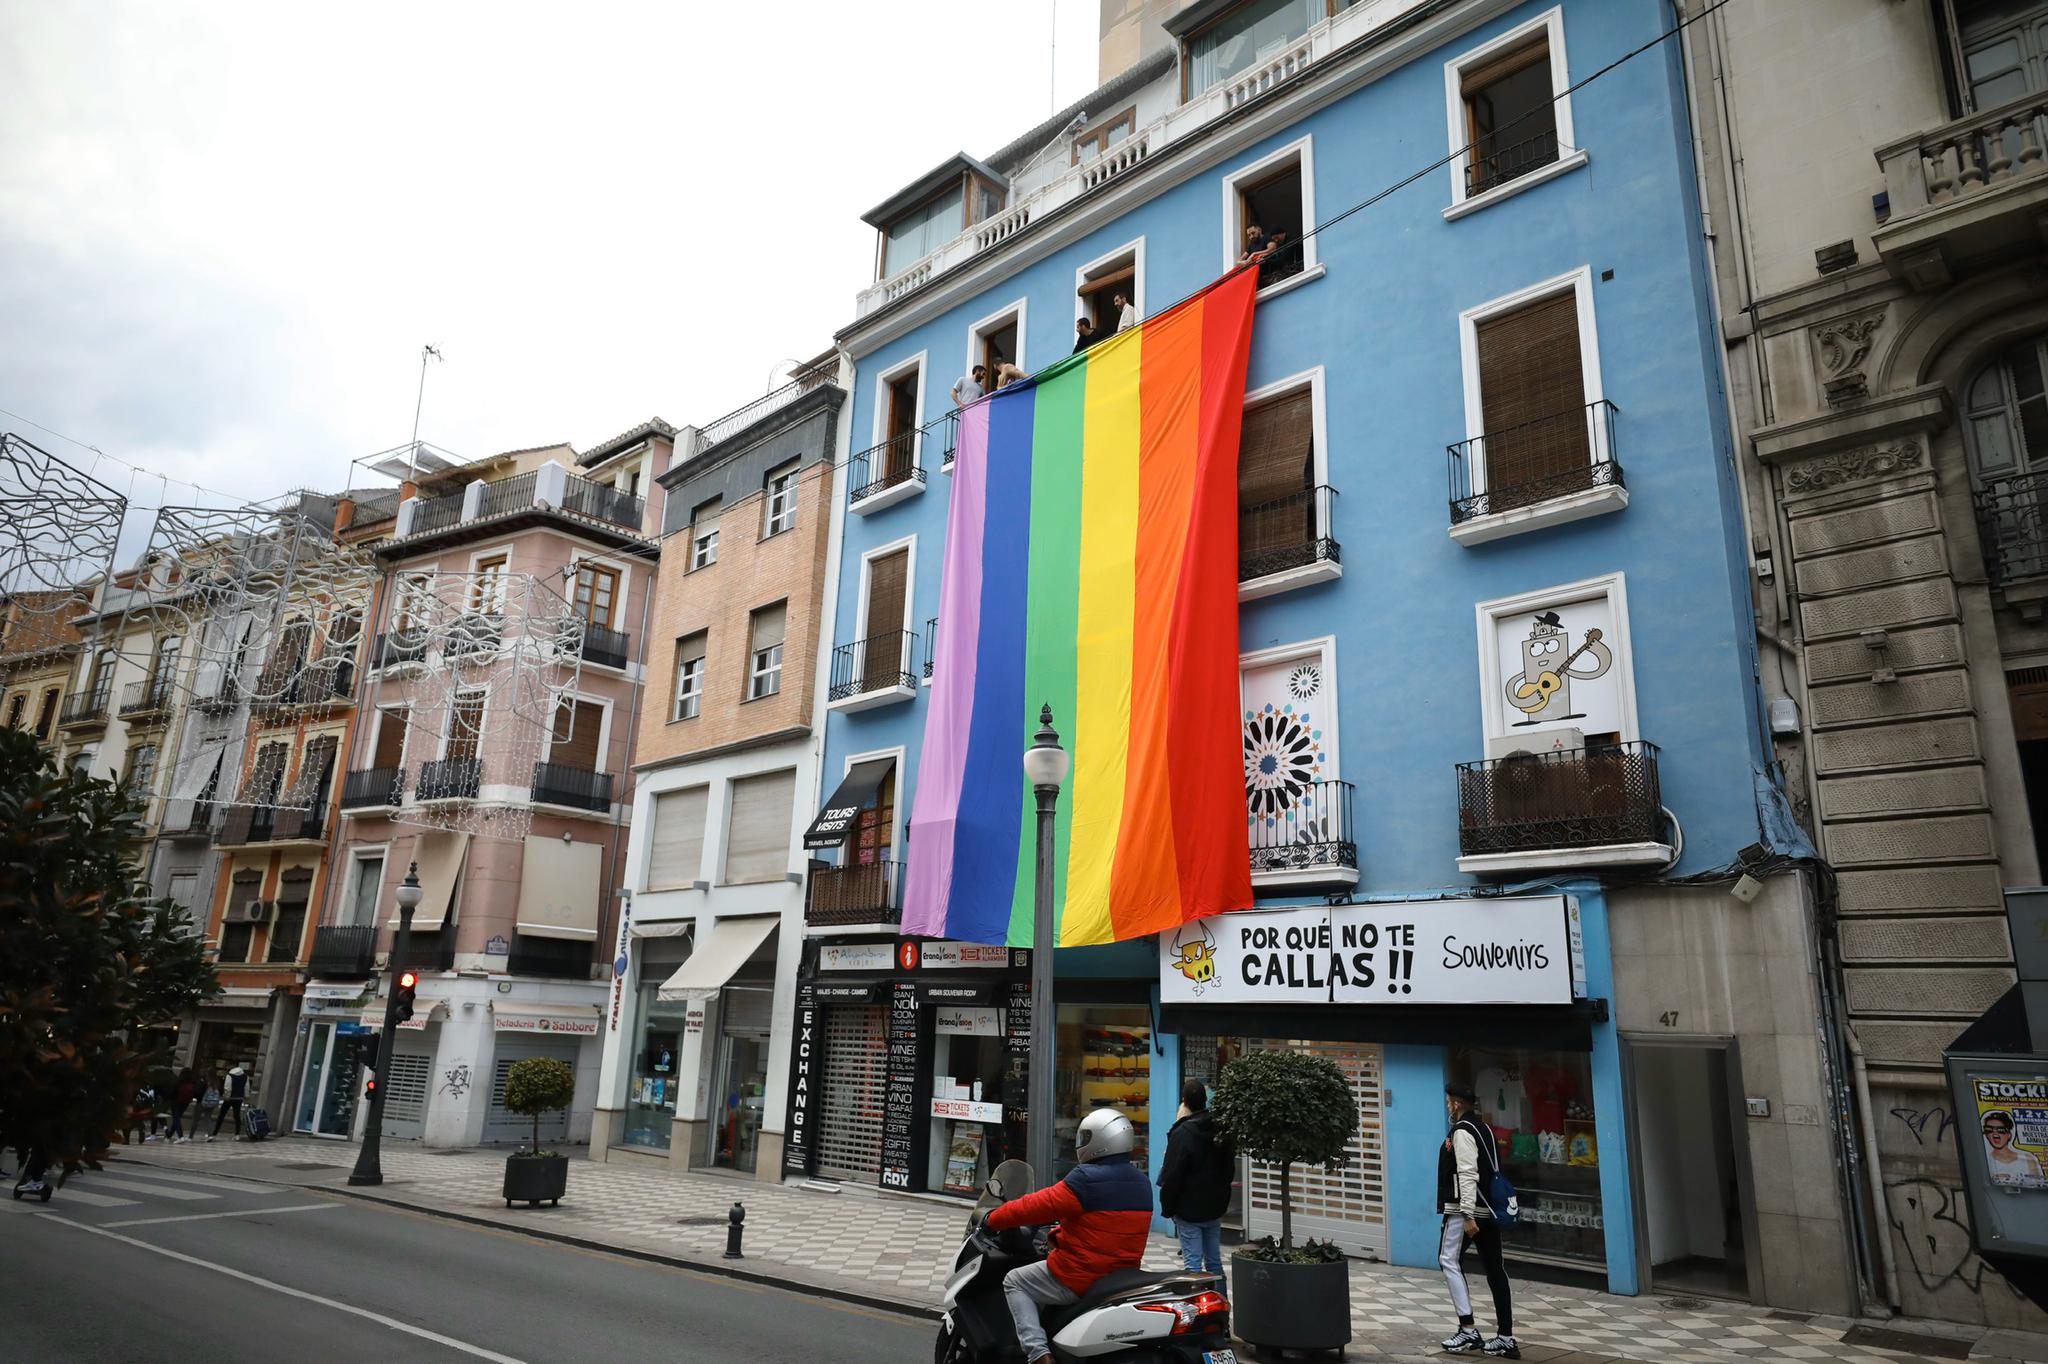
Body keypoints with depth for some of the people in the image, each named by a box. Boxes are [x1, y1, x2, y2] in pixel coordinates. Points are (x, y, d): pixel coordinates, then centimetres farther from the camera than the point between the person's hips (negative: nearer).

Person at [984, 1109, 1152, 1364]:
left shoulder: (1086, 1179, -19)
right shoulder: (1142, 1183, 6)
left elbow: (1037, 1206, -15)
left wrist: (992, 1220, -1)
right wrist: (1063, 1229, 27)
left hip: (1081, 1277, -8)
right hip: (1123, 1276, 8)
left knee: (1014, 1282, 10)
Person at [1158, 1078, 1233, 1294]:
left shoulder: (1182, 1133, -16)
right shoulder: (1220, 1131, 6)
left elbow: (1172, 1176, -16)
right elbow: (1230, 1169, 16)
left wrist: (1167, 1207, -5)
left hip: (1189, 1210, -7)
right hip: (1215, 1208, 7)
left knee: (1193, 1263, -3)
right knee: (1214, 1261, 14)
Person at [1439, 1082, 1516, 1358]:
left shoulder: (1462, 1131, -12)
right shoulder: (1483, 1128, 15)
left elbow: (1467, 1175, -20)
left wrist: (1468, 1215, -23)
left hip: (1466, 1210, -9)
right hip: (1490, 1209, 9)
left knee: (1449, 1261, -1)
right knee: (1494, 1269, 7)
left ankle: (1468, 1329, -6)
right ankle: (1505, 1338, 9)